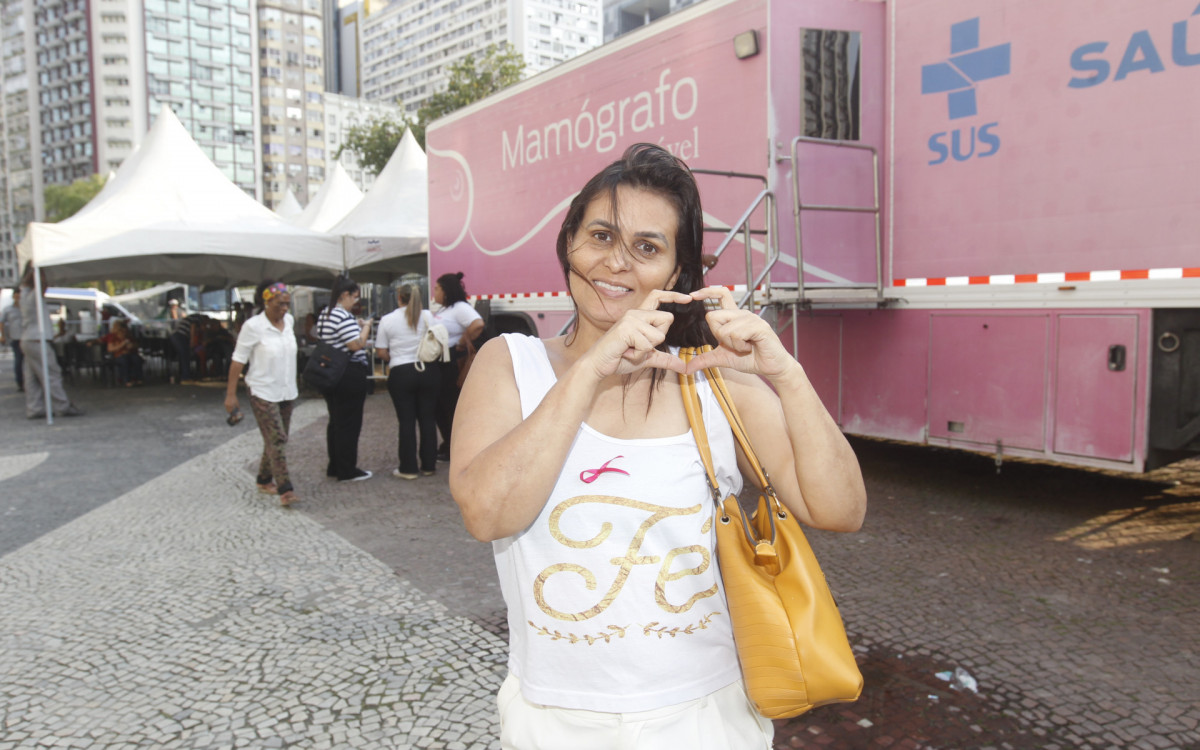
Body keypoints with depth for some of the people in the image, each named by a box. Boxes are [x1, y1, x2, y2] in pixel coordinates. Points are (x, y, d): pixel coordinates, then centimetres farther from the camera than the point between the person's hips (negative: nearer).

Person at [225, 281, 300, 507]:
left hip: (287, 392, 6)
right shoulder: (253, 326, -15)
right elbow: (238, 360, -12)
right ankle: (285, 489, -9)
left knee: (276, 440, 13)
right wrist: (230, 394, -14)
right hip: (263, 392, -6)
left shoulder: (289, 320, 3)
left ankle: (264, 481, 28)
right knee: (277, 440, -10)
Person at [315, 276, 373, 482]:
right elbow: (356, 345, -22)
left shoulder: (323, 315, 13)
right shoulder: (344, 317, -19)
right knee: (349, 423, -1)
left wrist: (357, 327, 15)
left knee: (335, 421, 17)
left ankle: (335, 466, 25)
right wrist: (365, 327, -6)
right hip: (350, 375, -10)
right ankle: (347, 471, 5)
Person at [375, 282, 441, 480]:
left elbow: (381, 352, -2)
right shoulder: (427, 316, -1)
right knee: (428, 419, 8)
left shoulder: (387, 320, -3)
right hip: (427, 371, 1)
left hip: (401, 373, -1)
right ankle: (428, 465, 14)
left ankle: (408, 468, 9)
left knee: (406, 421, 4)